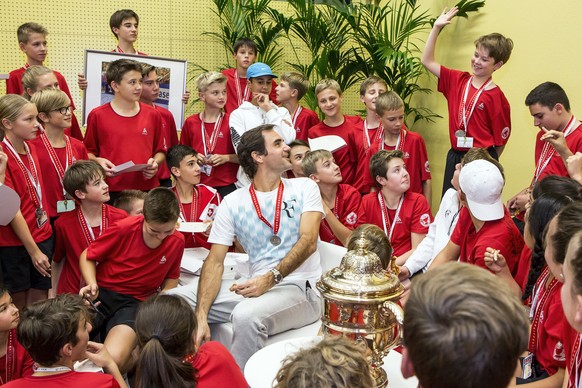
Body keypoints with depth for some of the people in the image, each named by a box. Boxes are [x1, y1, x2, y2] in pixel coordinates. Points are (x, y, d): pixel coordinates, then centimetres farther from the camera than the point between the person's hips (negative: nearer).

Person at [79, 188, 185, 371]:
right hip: (101, 294, 1)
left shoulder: (177, 241, -3)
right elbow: (87, 256, 3)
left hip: (135, 302, -1)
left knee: (113, 360, -31)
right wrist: (92, 284, -16)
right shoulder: (123, 228, -12)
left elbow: (171, 277, 14)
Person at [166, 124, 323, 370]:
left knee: (246, 315, -35)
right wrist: (200, 316, -14)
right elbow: (215, 261, 1)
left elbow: (308, 241, -9)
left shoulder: (305, 188, 5)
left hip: (298, 287, -3)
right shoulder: (232, 202, 7)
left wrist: (270, 279, -26)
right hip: (252, 285, 3)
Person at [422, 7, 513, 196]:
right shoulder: (457, 80, 4)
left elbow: (501, 139, -6)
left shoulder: (495, 96, -11)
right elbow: (427, 61, 6)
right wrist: (436, 28, 0)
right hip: (455, 157, 5)